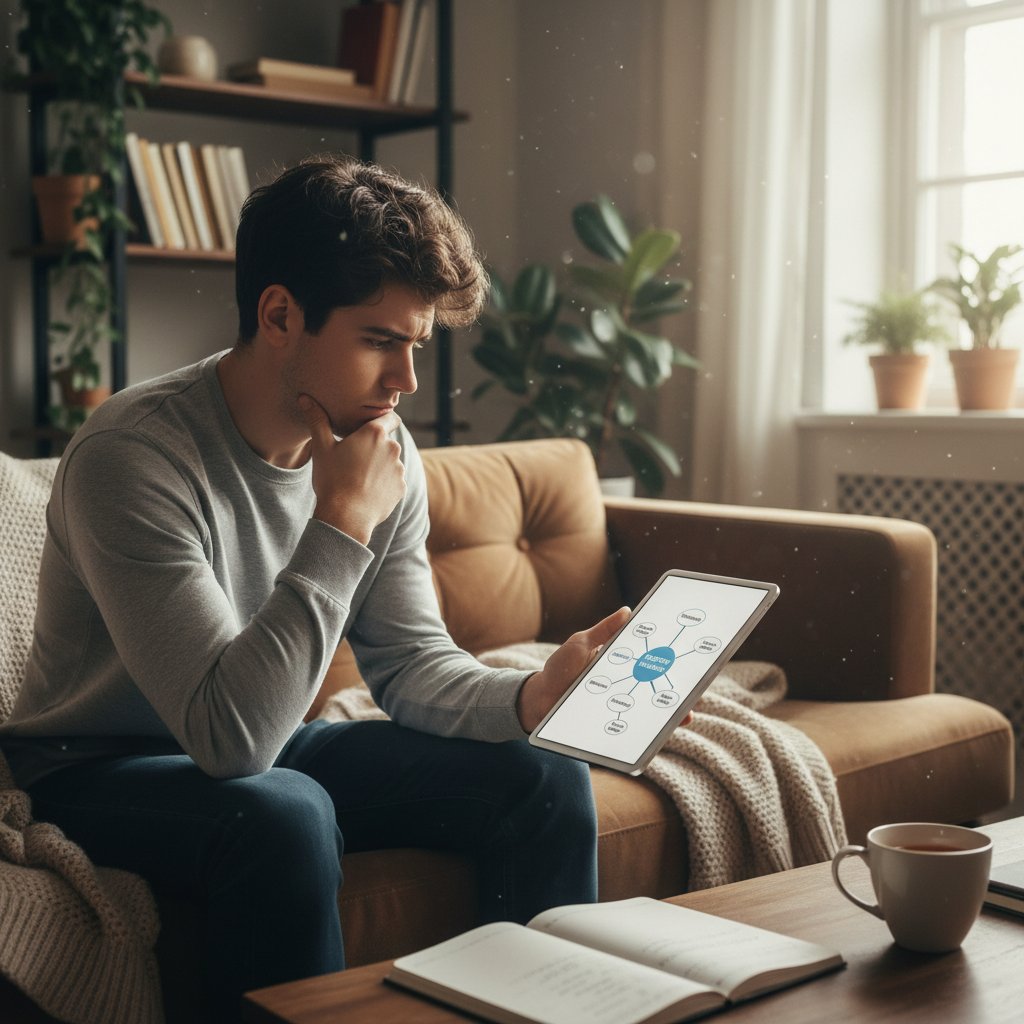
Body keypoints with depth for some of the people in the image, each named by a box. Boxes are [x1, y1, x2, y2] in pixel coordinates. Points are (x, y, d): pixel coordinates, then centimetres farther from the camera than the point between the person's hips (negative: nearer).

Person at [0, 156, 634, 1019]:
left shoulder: (385, 457, -6)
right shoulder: (132, 456, -28)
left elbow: (411, 662, -2)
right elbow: (232, 733, -33)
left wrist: (532, 698, -22)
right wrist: (342, 524, -32)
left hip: (277, 748, 6)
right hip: (108, 768, -6)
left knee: (545, 783, -7)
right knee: (284, 817, -37)